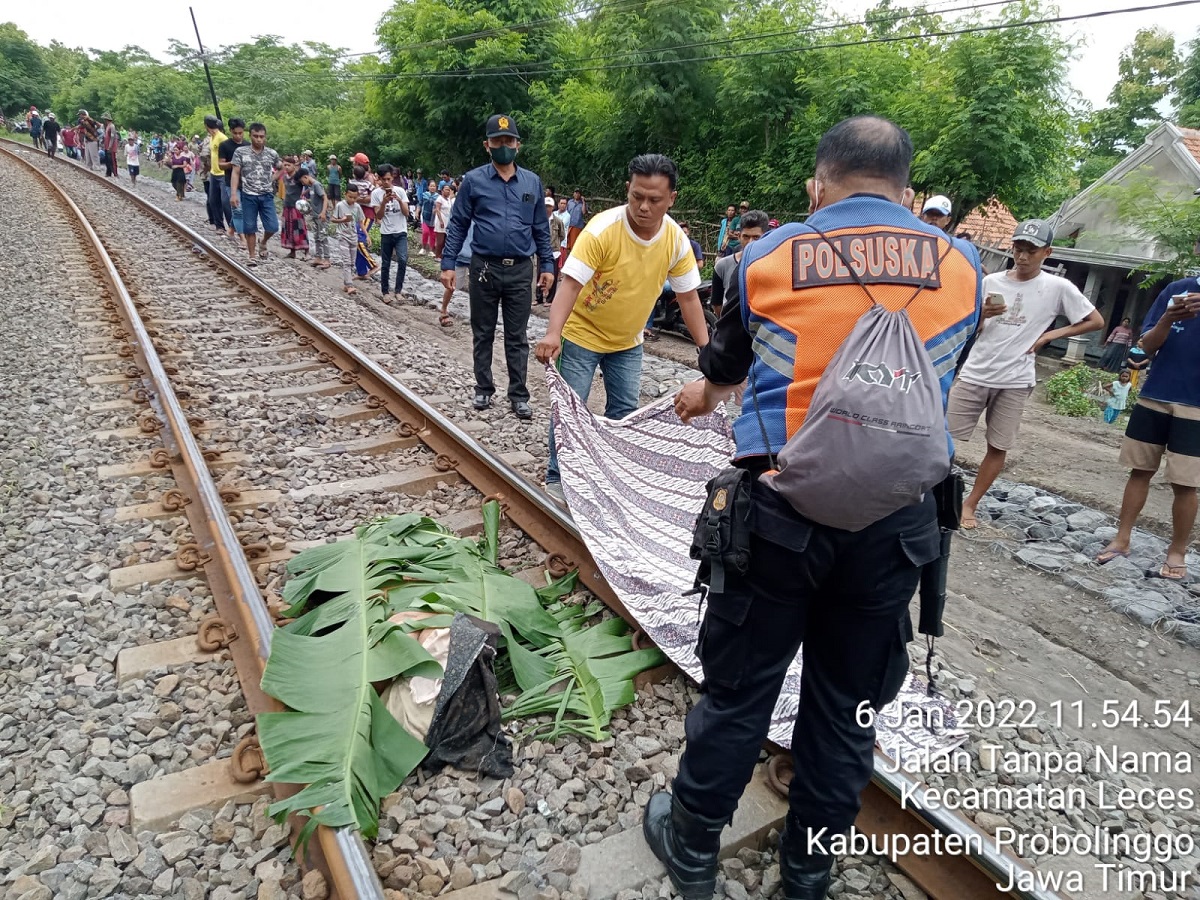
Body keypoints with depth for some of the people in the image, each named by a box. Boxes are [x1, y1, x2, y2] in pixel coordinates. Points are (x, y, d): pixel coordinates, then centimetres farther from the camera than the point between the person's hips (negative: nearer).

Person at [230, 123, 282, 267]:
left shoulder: (272, 153, 3)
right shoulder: (240, 152, -2)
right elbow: (235, 174, -4)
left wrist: (272, 179, 6)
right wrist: (233, 194, -13)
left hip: (267, 195, 1)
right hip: (248, 196, -1)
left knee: (273, 226, -6)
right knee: (250, 228, 3)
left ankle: (263, 243, 26)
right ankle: (252, 257, 14)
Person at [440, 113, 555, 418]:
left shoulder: (532, 182, 7)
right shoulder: (473, 180, 0)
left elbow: (541, 228, 10)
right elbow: (458, 225, 1)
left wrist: (547, 265, 5)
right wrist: (447, 264, -5)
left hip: (520, 270, 1)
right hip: (484, 268, -1)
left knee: (517, 337, 5)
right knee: (483, 334, 10)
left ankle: (519, 395, 13)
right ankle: (483, 388, 23)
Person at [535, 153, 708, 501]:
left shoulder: (676, 239, -12)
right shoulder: (602, 228, -26)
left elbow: (688, 296, -4)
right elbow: (571, 283, -31)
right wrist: (552, 334, -46)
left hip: (628, 341, 5)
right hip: (582, 333, -4)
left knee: (625, 411, 11)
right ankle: (556, 478, 13)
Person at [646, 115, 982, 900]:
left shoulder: (768, 256, 0)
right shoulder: (962, 268, 4)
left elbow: (727, 358, 17)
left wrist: (705, 392, 41)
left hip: (783, 511, -2)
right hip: (898, 518, 2)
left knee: (738, 690, 13)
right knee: (846, 704, 17)